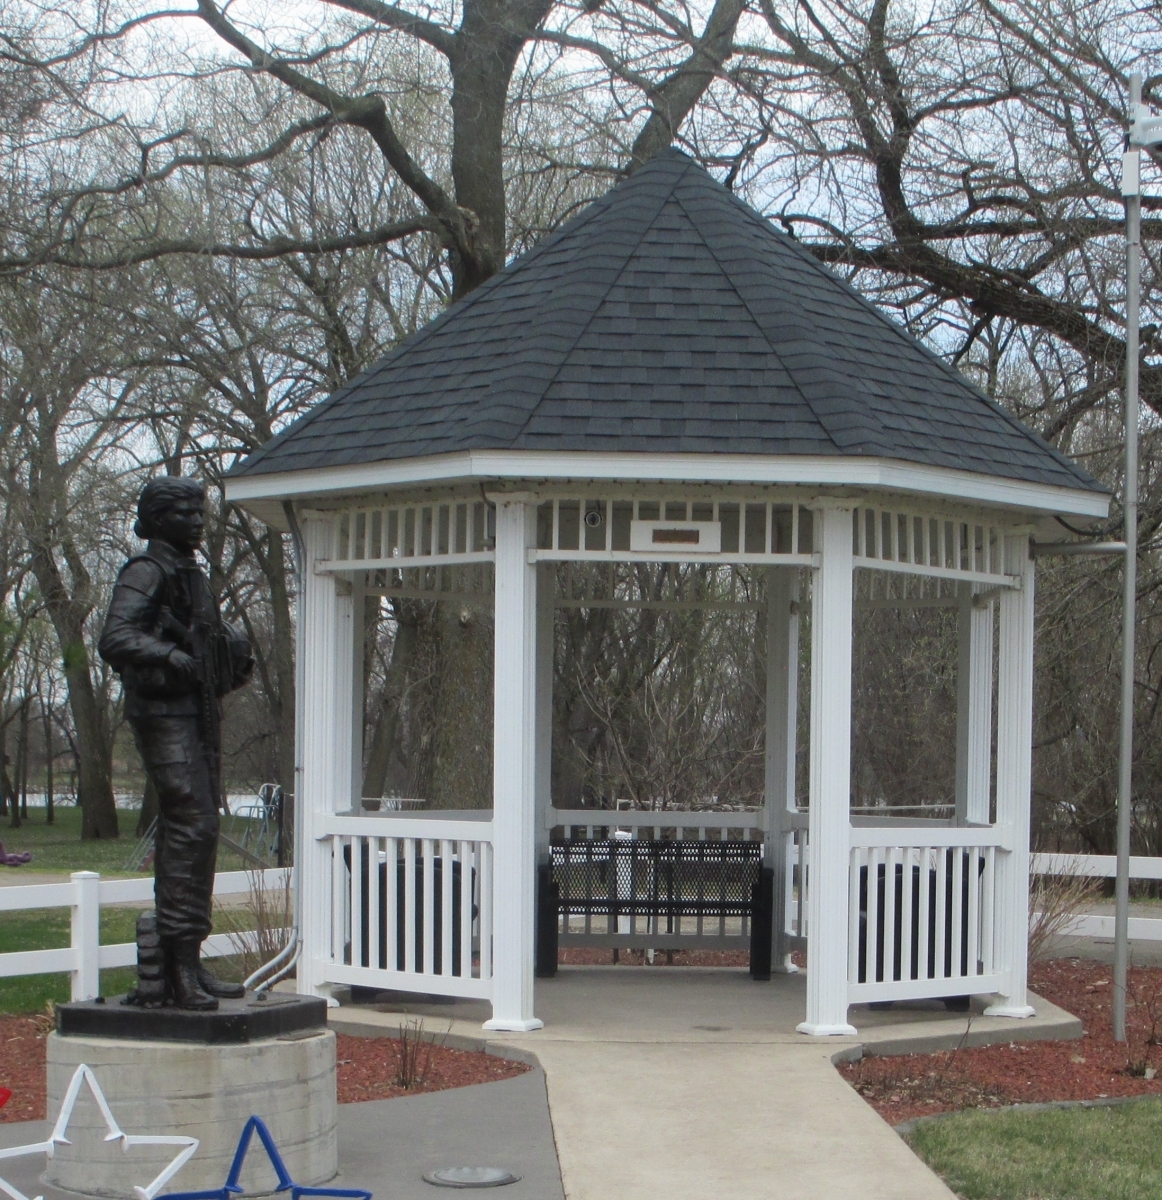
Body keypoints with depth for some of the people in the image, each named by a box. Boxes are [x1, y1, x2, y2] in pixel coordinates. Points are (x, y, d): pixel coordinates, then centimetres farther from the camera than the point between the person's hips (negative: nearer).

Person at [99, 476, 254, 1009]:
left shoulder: (192, 575, 20)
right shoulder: (147, 572, -9)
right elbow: (114, 639, -24)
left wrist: (234, 648, 14)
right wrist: (170, 657, -38)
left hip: (199, 713, 10)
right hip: (164, 712, -10)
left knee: (195, 831, 10)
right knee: (190, 828, -16)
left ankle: (184, 964, 16)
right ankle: (180, 969, -16)